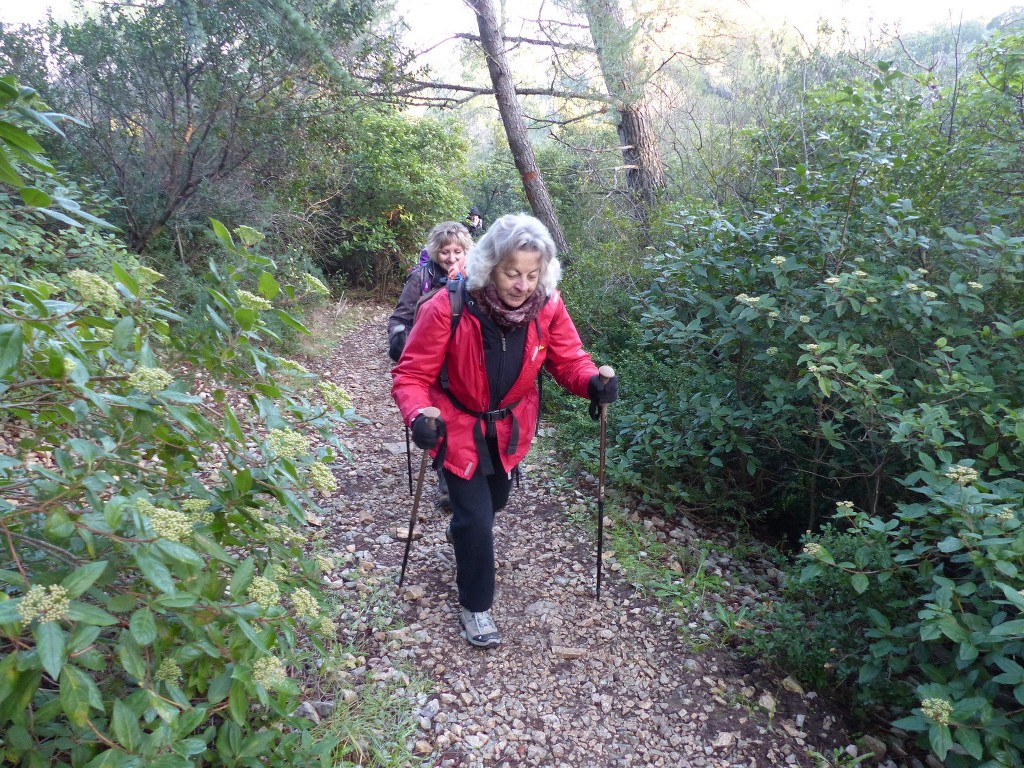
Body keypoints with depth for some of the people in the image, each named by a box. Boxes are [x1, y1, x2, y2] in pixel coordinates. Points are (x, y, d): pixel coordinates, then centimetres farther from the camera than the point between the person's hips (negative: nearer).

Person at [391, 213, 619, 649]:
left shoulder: (548, 306, -20)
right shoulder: (448, 308, -30)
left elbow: (568, 359, -10)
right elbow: (411, 374, -24)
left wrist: (592, 382, -33)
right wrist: (418, 416, -43)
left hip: (509, 426, 5)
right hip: (457, 427, -4)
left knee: (495, 499, 27)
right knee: (477, 518, -5)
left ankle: (462, 530, 64)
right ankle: (474, 605, 22)